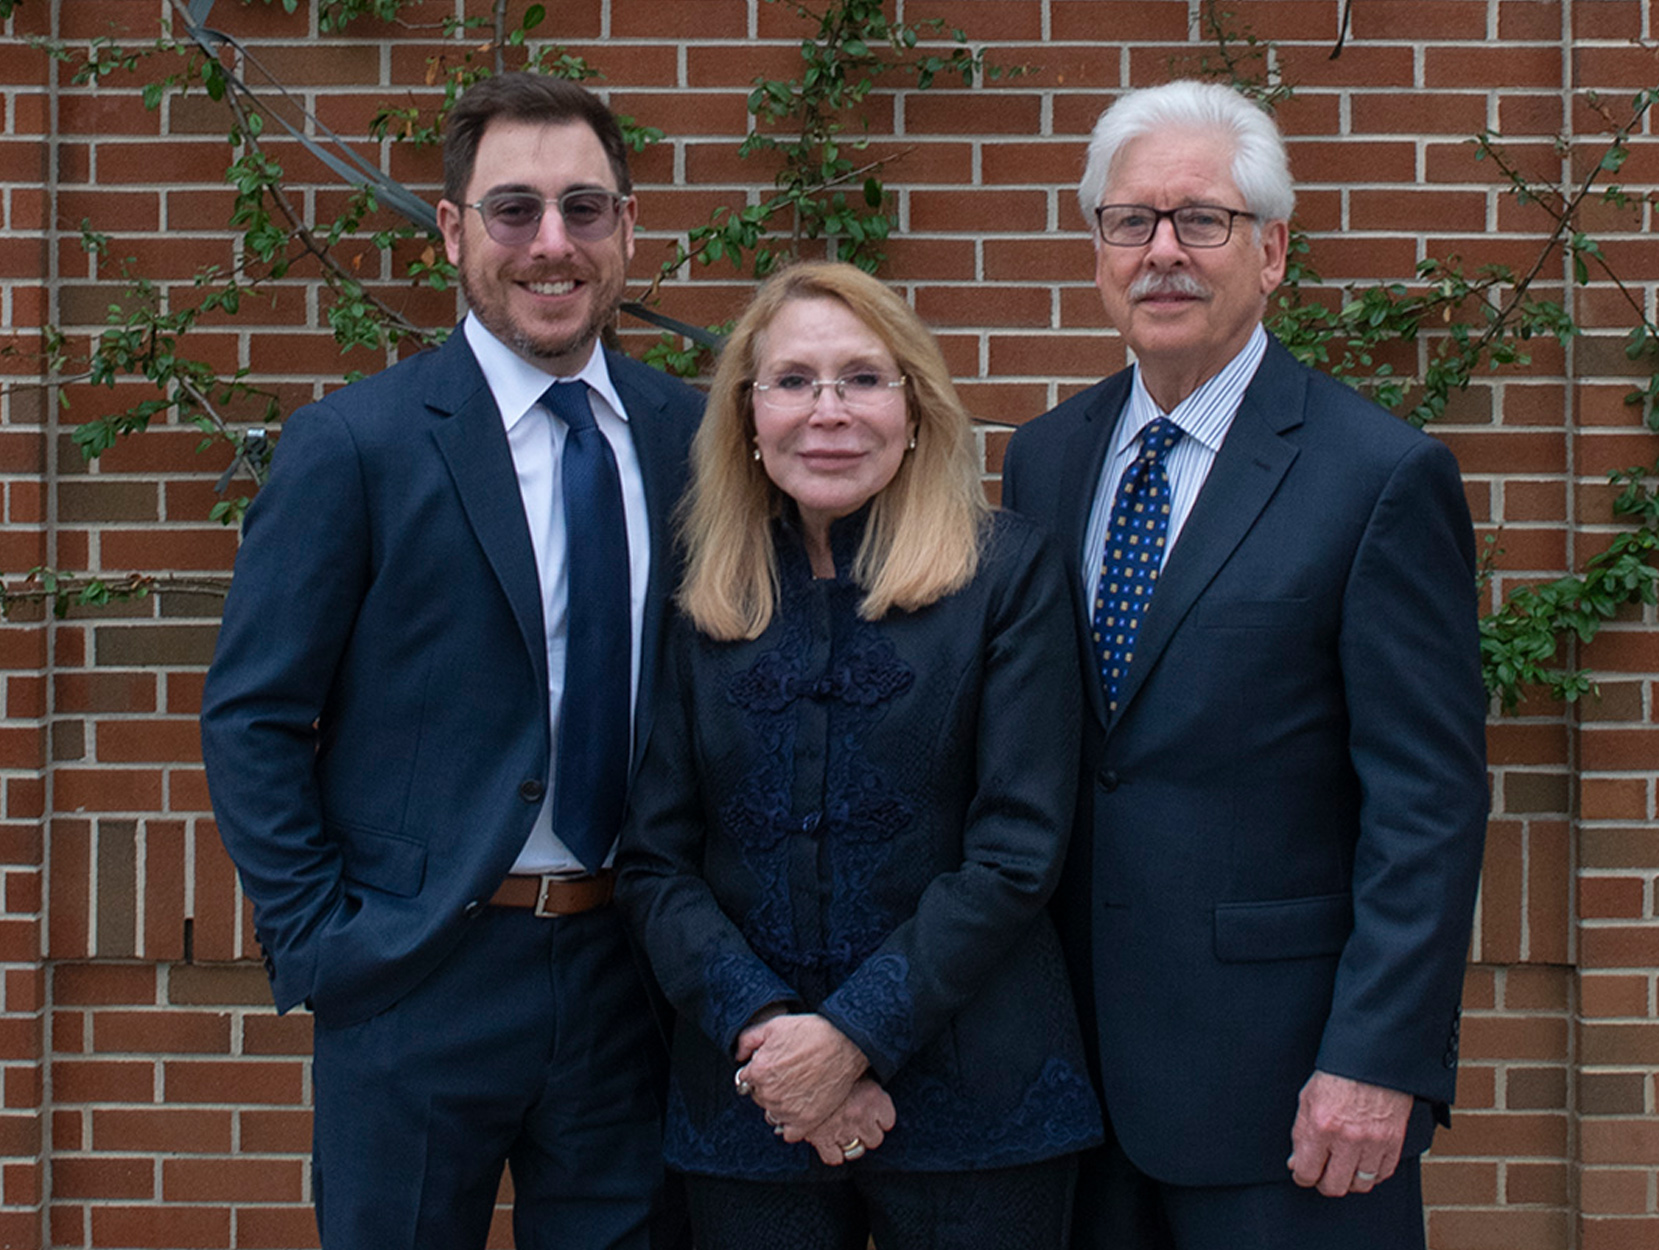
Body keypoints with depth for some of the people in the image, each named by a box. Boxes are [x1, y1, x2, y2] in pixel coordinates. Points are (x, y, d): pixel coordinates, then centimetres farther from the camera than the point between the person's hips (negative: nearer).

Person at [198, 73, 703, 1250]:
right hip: (421, 979, -3)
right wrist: (321, 944, -9)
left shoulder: (689, 434, 3)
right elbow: (250, 719, -6)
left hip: (630, 972, 4)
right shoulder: (354, 444, -8)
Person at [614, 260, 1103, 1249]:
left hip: (968, 1103, -2)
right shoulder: (706, 603, 6)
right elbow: (655, 862, 3)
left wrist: (853, 1035, -14)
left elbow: (1018, 853, -9)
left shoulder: (1009, 572, -3)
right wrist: (761, 1026, -12)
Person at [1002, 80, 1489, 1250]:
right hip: (1071, 1051, 5)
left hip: (1279, 1067, -5)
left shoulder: (1382, 476, -9)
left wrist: (1380, 1060, -16)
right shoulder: (1044, 459, 9)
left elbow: (1430, 802, -12)